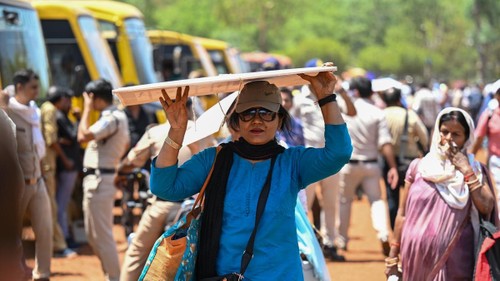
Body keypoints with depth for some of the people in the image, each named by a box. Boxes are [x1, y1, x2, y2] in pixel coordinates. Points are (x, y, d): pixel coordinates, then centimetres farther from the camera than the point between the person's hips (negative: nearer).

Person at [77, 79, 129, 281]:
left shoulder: (110, 119, -18)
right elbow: (126, 144, 25)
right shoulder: (119, 116, 14)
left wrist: (87, 109, -15)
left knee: (102, 234, -7)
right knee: (93, 234, 18)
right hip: (95, 179, 11)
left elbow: (83, 136, -24)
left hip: (99, 180, -11)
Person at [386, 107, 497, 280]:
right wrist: (393, 257, 7)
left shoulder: (473, 171, 6)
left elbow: (486, 207, -10)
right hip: (417, 259, 1)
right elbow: (403, 214, 10)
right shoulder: (419, 167, 7)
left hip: (455, 262, -1)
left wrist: (466, 170, -9)